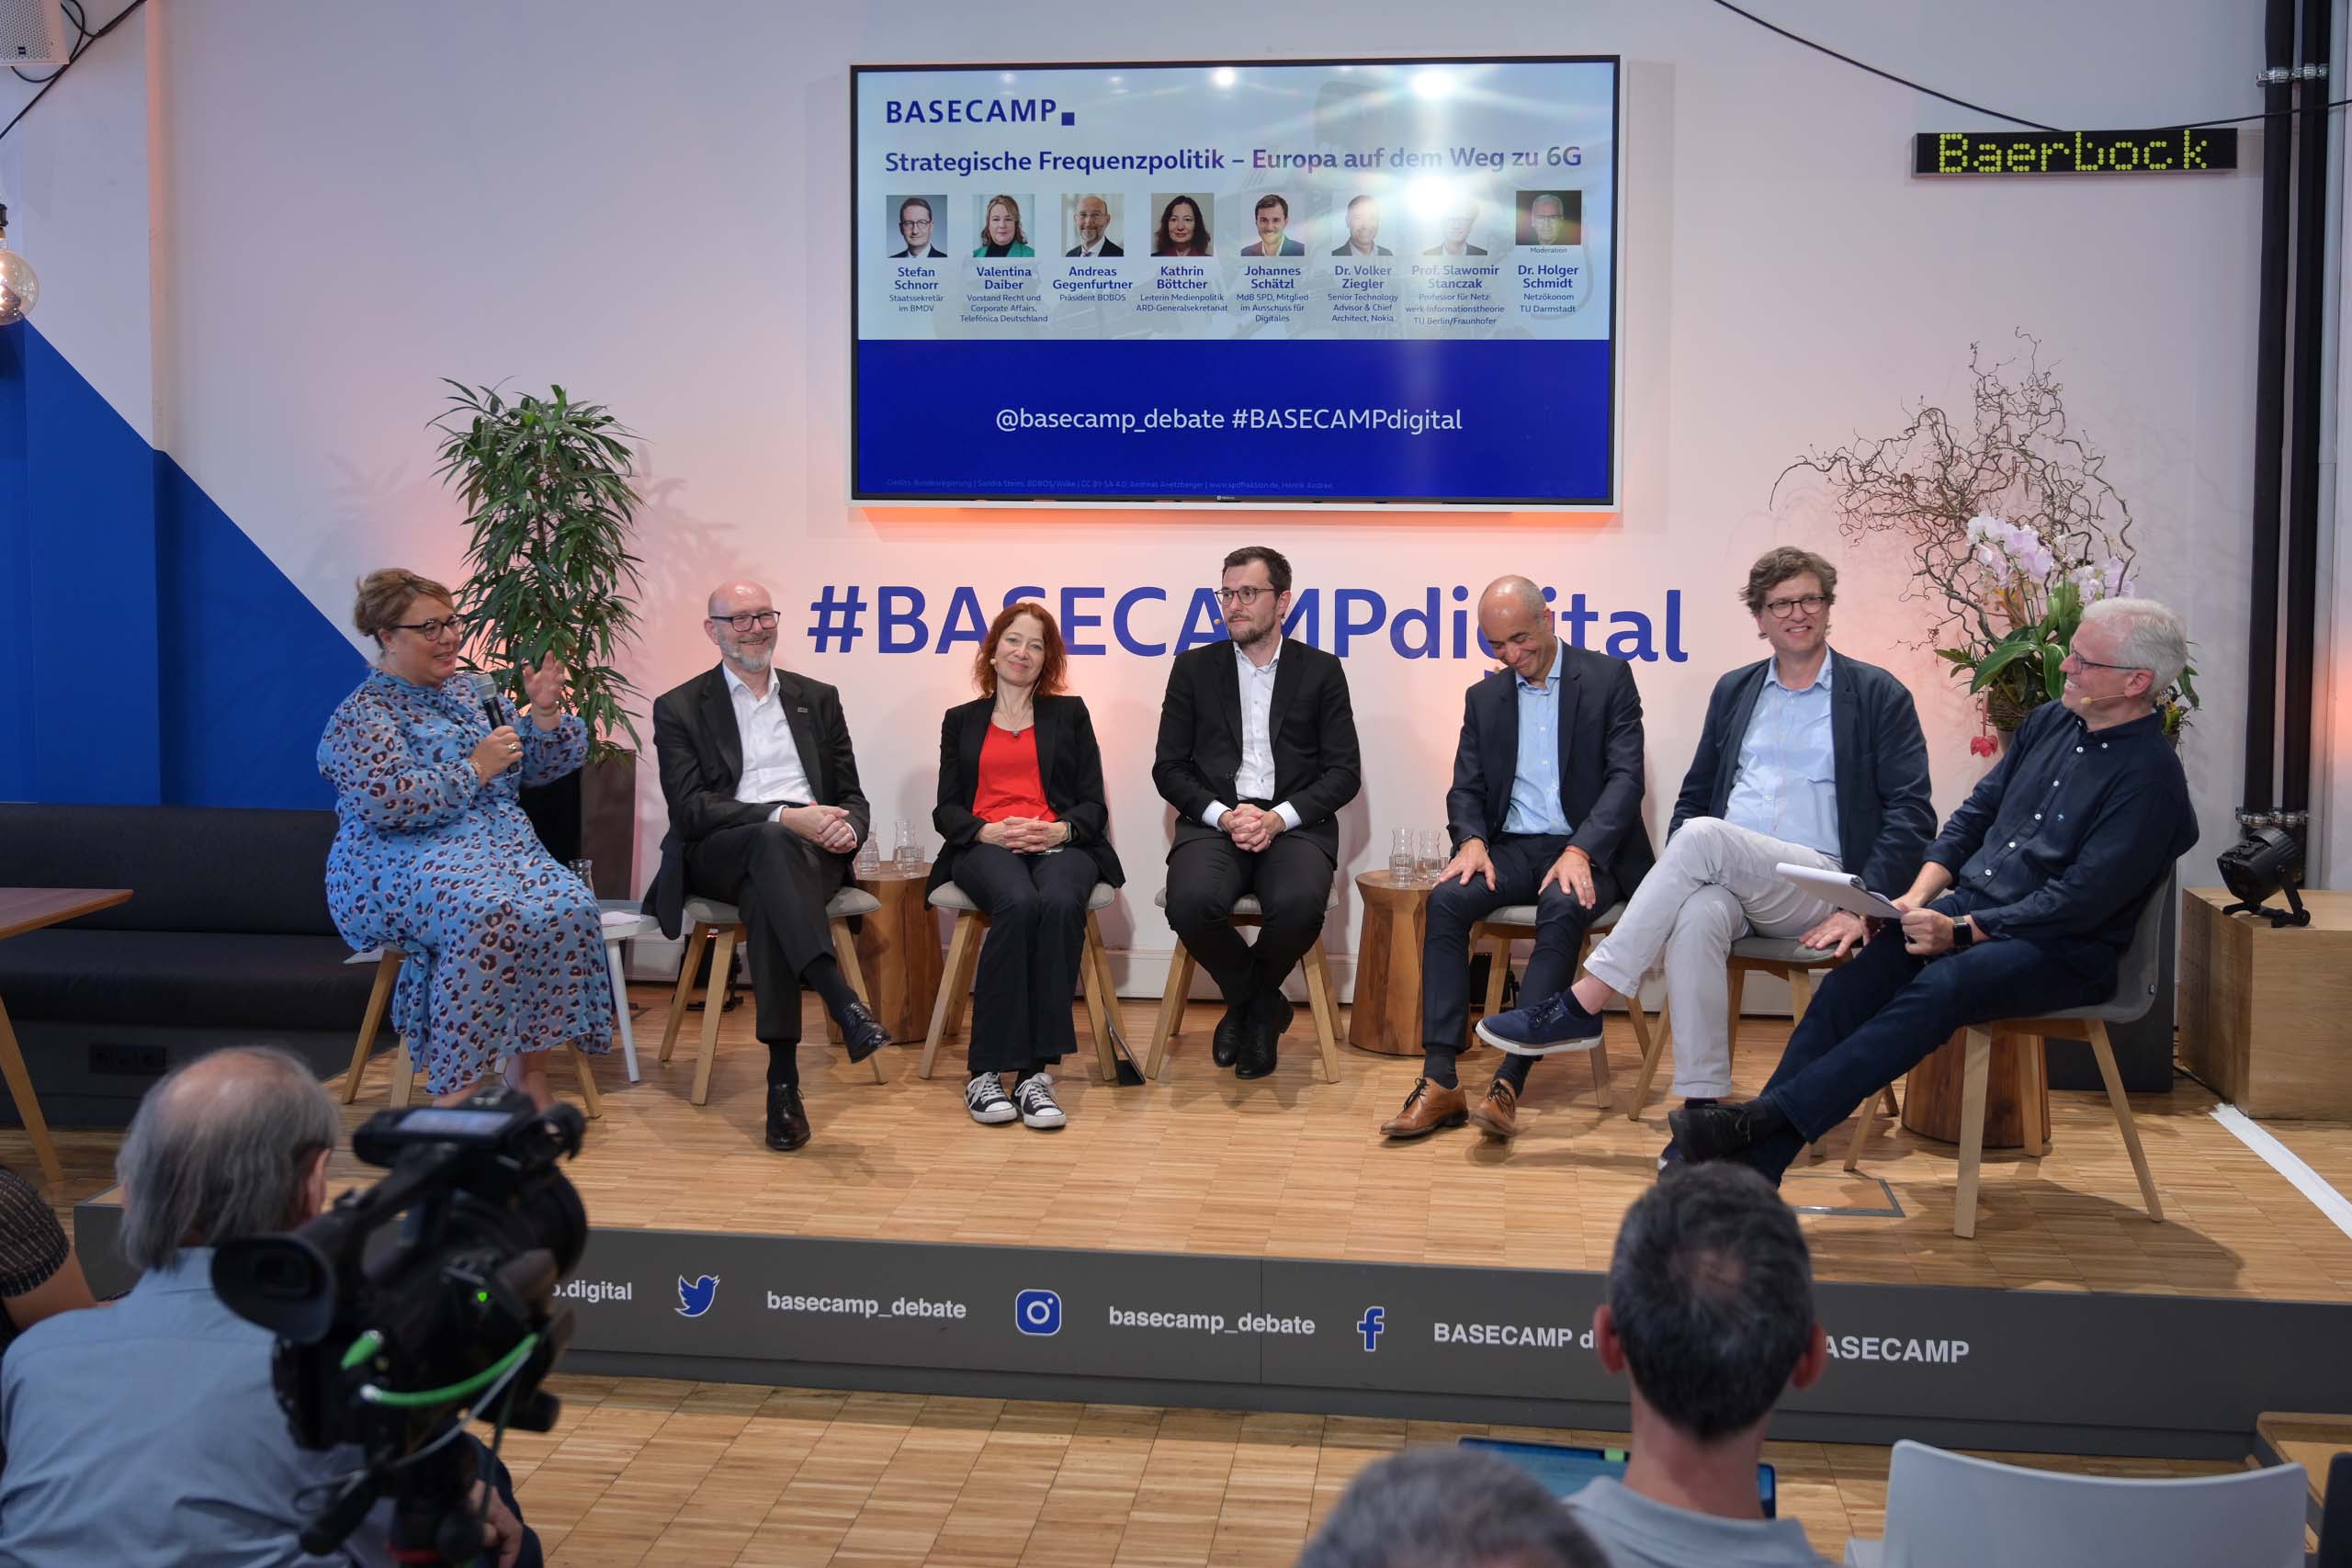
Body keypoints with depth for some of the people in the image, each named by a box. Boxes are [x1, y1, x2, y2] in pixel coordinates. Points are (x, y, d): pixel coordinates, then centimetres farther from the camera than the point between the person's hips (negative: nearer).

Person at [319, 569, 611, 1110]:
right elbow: (385, 801, -17)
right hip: (403, 860, -6)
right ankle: (454, 1091, -35)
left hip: (502, 844, 6)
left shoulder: (471, 690, 19)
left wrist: (545, 712, 2)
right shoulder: (362, 714, -1)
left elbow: (539, 767, 20)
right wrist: (475, 769, -14)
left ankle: (528, 1072, -18)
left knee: (570, 907, -27)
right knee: (484, 911, -38)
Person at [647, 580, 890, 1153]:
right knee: (772, 841, -38)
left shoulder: (818, 698, 20)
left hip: (809, 852, 2)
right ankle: (845, 1004, -51)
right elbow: (689, 810, -5)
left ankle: (783, 1079, -39)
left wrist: (848, 827, -9)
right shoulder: (680, 708, 9)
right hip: (719, 855, -2)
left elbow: (852, 795, 17)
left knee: (766, 896, -35)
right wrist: (783, 818, -18)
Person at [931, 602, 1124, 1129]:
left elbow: (1093, 805, 13)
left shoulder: (1069, 714, 22)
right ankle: (986, 1071, -35)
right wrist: (989, 830, -10)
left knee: (1060, 904, -38)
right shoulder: (961, 721, 22)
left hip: (1058, 844, 1)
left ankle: (1035, 1070, -38)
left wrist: (1060, 830, -10)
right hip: (985, 846, 0)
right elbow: (946, 811, 12)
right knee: (1018, 904, -38)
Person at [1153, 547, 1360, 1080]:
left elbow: (1344, 772, 3)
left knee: (1300, 903, -35)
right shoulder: (1194, 668, 11)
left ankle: (1251, 1003, 0)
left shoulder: (1321, 671, 9)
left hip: (1294, 826, -1)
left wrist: (1279, 817, -13)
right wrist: (1224, 815, -11)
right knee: (1190, 901, -33)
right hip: (1213, 823, 1)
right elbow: (1169, 767, 6)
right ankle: (1259, 1007, -1)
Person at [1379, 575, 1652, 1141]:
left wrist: (1579, 851, -23)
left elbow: (1625, 777, -8)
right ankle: (1439, 1082, -31)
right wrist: (1472, 840, -12)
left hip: (1587, 851, -3)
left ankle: (1509, 1083, -39)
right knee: (1446, 900, -27)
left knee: (1562, 909, -36)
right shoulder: (1485, 697, 14)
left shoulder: (1608, 678, 1)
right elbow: (1466, 787, 11)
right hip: (1512, 848, 4)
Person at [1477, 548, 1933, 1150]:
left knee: (1703, 837, -32)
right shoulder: (1734, 691, 20)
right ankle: (1702, 1107, -33)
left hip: (1817, 891, -3)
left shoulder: (1879, 695, 7)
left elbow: (1910, 812, 1)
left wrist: (1863, 906, -12)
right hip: (1726, 880, 3)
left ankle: (1581, 1005, -29)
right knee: (1697, 914, -35)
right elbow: (1694, 796, 22)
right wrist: (1671, 884, 4)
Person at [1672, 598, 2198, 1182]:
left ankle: (1768, 1118, -39)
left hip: (2059, 950, -6)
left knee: (1936, 990, -35)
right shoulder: (2050, 722, 13)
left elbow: (2081, 900, -17)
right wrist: (1918, 896, 1)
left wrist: (1961, 932, -21)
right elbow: (1975, 812, 16)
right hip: (1967, 904, 6)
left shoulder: (2150, 777, -11)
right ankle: (1752, 1166, -28)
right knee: (1851, 980, -19)